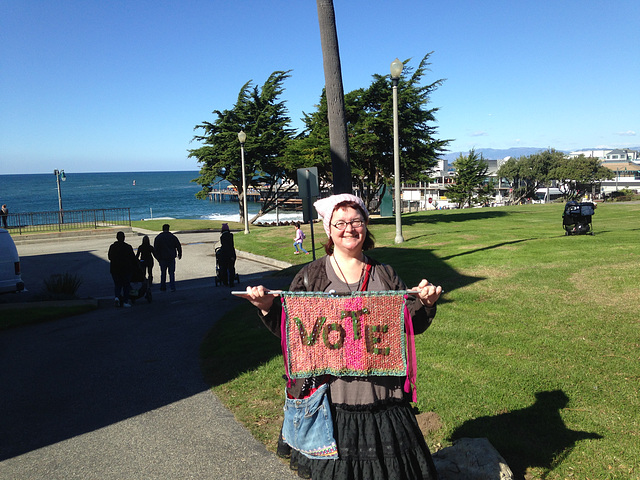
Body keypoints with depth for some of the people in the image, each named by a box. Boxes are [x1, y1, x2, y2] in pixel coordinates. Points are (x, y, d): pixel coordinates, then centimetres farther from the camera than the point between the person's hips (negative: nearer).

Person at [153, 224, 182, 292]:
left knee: (163, 273, 11)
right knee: (171, 272, 6)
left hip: (162, 258, 0)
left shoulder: (158, 238, -1)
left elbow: (156, 249, -2)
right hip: (171, 258, 0)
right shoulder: (173, 237, 0)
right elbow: (179, 247, 4)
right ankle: (172, 287, -1)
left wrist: (158, 258, 3)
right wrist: (179, 255, 17)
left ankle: (163, 287, 17)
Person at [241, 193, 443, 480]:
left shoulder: (384, 275, 7)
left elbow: (412, 325, 7)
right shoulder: (310, 276, 1)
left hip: (381, 393, 2)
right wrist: (269, 307, -16)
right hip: (329, 392, -1)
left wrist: (425, 303, -11)